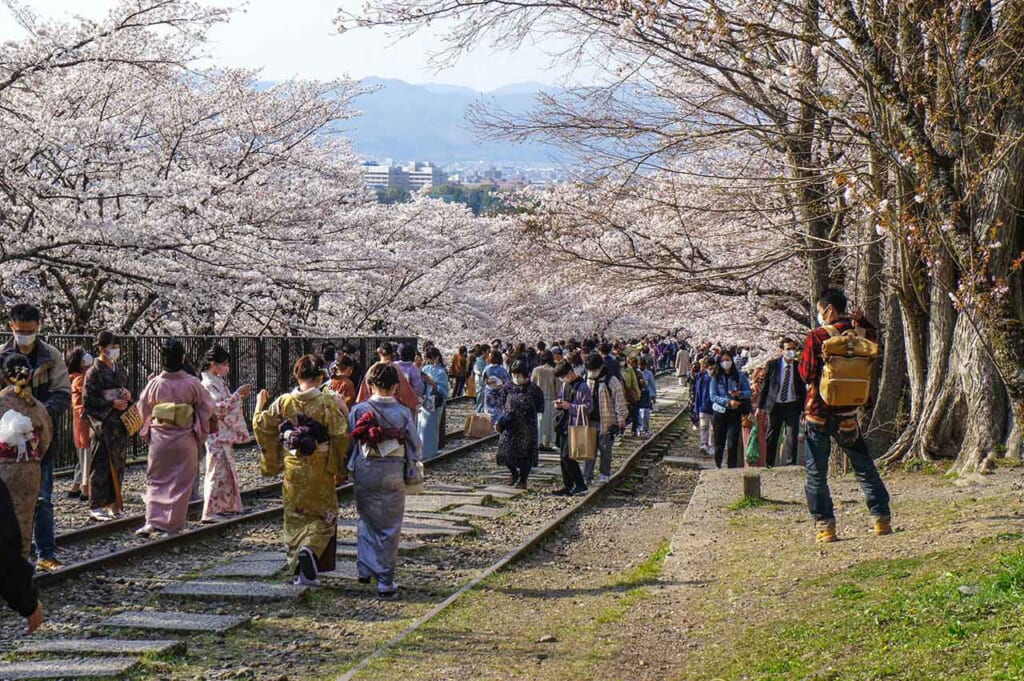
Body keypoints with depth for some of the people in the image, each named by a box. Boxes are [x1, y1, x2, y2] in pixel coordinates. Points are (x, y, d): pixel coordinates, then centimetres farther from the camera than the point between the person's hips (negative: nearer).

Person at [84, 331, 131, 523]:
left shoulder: (119, 369, 12)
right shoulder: (94, 372, -8)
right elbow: (89, 400, -13)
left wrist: (128, 395, 1)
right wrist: (112, 404, -17)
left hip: (120, 422, 7)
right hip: (103, 424, -7)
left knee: (117, 463, 8)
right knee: (101, 465, -5)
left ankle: (113, 503, 14)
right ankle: (96, 507, -1)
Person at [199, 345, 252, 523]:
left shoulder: (218, 382, 15)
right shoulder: (208, 384, -15)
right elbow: (218, 408, -23)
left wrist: (240, 396, 8)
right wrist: (237, 394, -21)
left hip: (225, 434, 10)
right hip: (216, 435, -10)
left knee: (226, 471, 13)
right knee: (217, 472, -8)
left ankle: (223, 507, 19)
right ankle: (210, 512, -5)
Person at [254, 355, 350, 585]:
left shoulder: (283, 402, -3)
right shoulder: (328, 403, -11)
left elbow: (262, 426, 4)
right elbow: (340, 435, -12)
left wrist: (260, 405, 24)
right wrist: (339, 467, 0)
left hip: (293, 467, 3)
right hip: (320, 470, -3)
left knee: (295, 516, 14)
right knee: (323, 515, 9)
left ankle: (299, 568, 13)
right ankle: (310, 550, -18)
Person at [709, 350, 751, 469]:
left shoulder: (740, 375, 3)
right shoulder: (716, 377, 2)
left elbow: (749, 392, 3)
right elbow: (713, 396, -4)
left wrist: (739, 394, -18)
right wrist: (728, 402, -17)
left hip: (735, 414, -1)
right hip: (720, 413, 1)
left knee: (732, 445, -9)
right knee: (719, 444, 10)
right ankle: (717, 467, 26)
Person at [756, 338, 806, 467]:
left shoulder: (799, 367, 2)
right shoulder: (772, 365, 1)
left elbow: (803, 389, 6)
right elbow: (765, 386, 5)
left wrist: (804, 408, 2)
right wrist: (760, 406, 2)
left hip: (792, 406, 0)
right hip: (775, 405, 0)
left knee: (792, 436, -8)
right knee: (771, 437, 6)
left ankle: (789, 465, -6)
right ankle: (768, 465, 15)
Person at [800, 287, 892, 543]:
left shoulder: (817, 337, -12)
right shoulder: (859, 334, 1)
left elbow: (807, 373, -12)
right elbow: (874, 336, 25)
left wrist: (801, 359, 6)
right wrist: (859, 321, 14)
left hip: (819, 411, -4)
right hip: (847, 412, 4)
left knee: (816, 472, 4)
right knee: (864, 467, 14)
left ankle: (825, 526, 0)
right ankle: (882, 519, 13)